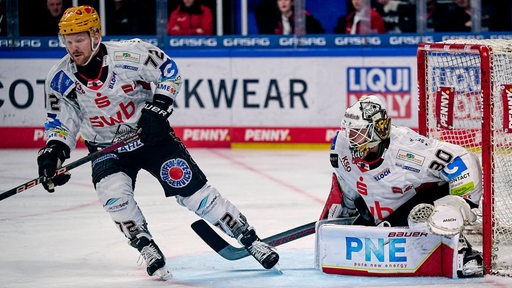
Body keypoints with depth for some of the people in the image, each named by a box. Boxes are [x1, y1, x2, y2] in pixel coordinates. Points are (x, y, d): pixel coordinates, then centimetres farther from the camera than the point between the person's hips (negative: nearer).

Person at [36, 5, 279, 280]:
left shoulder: (128, 54, -22)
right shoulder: (60, 79, -13)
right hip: (106, 148, 2)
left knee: (191, 189, -7)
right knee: (113, 193, -26)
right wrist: (53, 151, -17)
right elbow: (60, 121, -1)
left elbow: (169, 71, -10)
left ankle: (249, 239, 3)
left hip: (150, 133, -2)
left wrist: (158, 107, -20)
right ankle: (147, 249, -8)